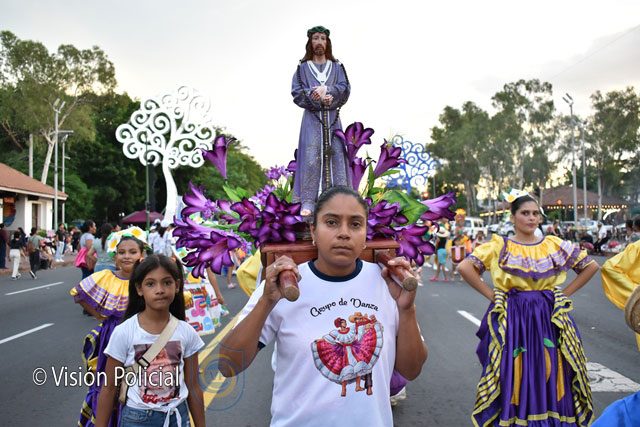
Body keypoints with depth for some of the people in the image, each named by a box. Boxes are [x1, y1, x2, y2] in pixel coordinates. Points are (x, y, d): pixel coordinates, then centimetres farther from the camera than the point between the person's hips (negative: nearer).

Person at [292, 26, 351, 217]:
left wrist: (326, 89, -16)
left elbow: (345, 88, 1)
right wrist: (318, 98, -15)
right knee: (311, 158, -11)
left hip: (333, 117, 2)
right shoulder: (302, 68, 11)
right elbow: (297, 92, -1)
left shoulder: (337, 67, 15)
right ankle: (308, 203, -12)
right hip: (312, 117, -2)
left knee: (336, 156, -4)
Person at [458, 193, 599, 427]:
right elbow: (465, 267, -11)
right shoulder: (500, 246, -3)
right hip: (512, 320, -2)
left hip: (549, 319, 3)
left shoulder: (555, 245, 5)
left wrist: (565, 293, 4)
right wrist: (492, 295, -10)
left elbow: (591, 266, 12)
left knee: (550, 380, 6)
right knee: (514, 381, 2)